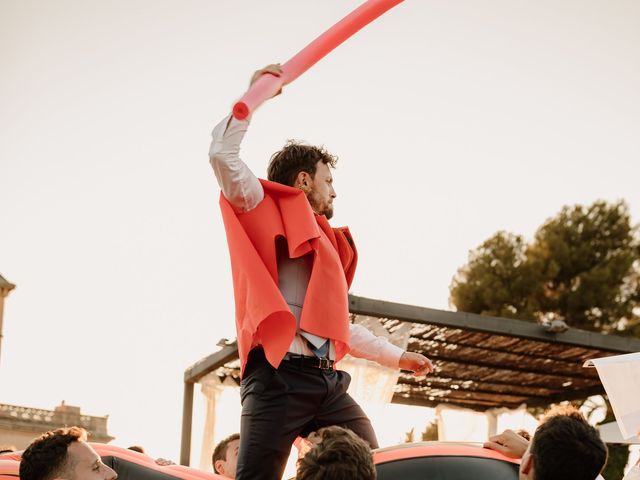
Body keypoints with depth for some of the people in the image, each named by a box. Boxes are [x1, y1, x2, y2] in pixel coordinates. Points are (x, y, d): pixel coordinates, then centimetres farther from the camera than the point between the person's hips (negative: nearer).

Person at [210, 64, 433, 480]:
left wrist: (397, 356, 37)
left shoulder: (329, 242, 28)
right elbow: (222, 154, -8)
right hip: (279, 376, -7)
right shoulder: (264, 211, 8)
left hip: (327, 380, 7)